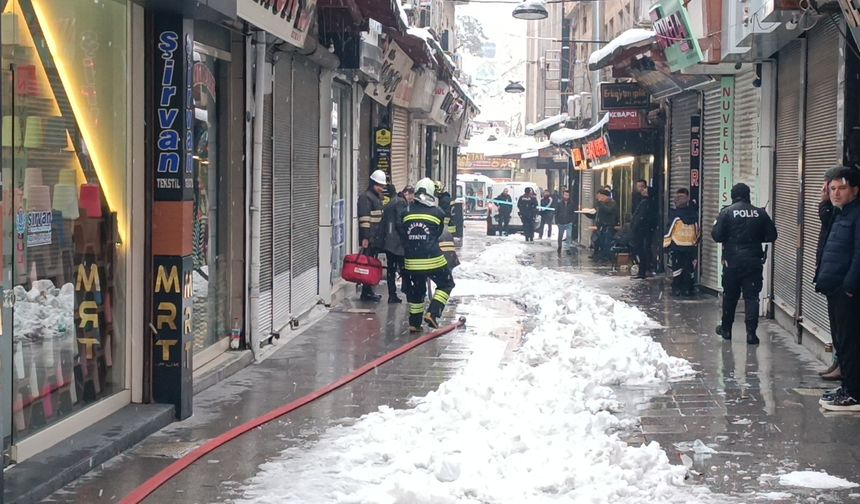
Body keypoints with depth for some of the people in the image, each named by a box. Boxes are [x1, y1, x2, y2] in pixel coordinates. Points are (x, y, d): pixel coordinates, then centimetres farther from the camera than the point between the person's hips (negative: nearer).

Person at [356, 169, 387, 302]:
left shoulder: (378, 197, 20)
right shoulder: (366, 197, -11)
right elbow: (364, 218, -18)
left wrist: (381, 236, 24)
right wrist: (365, 237, -23)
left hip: (376, 238, 10)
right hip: (368, 238, -10)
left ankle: (368, 291, 19)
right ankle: (367, 292, -5)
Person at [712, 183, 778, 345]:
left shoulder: (727, 212, -6)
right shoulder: (760, 213, -1)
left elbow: (717, 235, -11)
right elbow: (771, 236, 3)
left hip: (732, 260, 0)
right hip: (754, 261, 0)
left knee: (730, 295, 14)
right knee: (752, 296, 1)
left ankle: (726, 329, 25)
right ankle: (751, 332, -8)